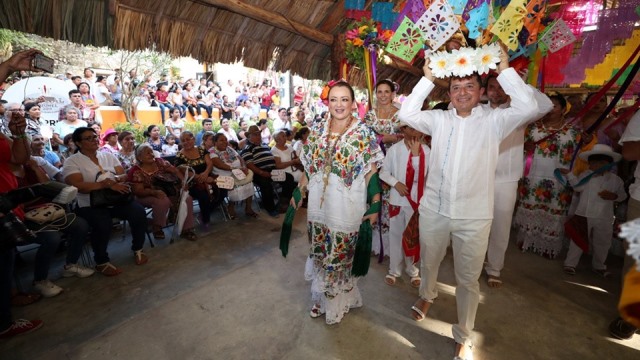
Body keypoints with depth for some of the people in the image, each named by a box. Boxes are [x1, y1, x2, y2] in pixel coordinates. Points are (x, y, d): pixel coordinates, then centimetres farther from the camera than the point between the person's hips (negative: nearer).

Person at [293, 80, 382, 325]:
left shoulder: (363, 134, -7)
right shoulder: (317, 130, 4)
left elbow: (371, 173, -6)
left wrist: (375, 206, -11)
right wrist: (299, 192, 12)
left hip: (347, 207, -4)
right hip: (318, 204, 4)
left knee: (341, 256, 9)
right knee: (320, 253, 17)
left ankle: (340, 300, 36)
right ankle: (321, 298, 41)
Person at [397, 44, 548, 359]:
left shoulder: (493, 121, -2)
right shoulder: (439, 119, 5)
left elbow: (528, 107, -16)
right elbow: (406, 114, -4)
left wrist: (504, 70, -12)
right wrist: (427, 79, -5)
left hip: (473, 216, -2)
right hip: (434, 209, 2)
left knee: (468, 279, 11)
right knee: (429, 263, 23)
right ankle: (427, 296, 55)